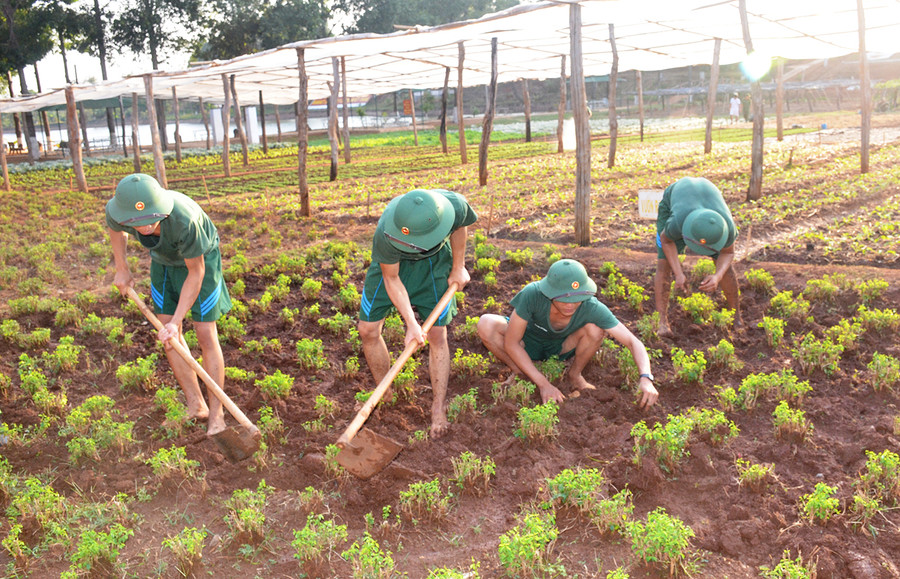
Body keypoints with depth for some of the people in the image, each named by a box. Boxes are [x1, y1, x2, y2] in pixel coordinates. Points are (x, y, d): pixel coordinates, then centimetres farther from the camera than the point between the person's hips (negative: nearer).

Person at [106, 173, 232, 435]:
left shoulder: (184, 220, -43)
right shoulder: (116, 210, -29)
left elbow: (196, 273, -28)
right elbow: (116, 229, 1)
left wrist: (176, 321, -28)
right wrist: (122, 269, 7)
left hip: (200, 257, -5)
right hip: (164, 259, 5)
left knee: (205, 334, -7)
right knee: (169, 333, 3)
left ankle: (216, 414, 3)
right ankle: (196, 406, 14)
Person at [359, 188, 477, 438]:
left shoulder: (455, 205, -37)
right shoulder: (386, 235, -41)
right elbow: (391, 278, -23)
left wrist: (458, 267, 0)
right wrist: (411, 323, -27)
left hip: (433, 261, 1)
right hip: (391, 263, 0)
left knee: (437, 334, -3)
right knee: (368, 330, -2)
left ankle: (439, 408, 9)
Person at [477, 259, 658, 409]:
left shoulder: (591, 307, -34)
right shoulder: (532, 294, -38)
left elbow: (633, 342, -29)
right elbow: (510, 343, -29)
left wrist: (645, 378, -47)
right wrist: (543, 384, -33)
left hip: (561, 348, 1)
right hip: (528, 343, -1)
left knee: (595, 329, -31)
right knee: (486, 324, -31)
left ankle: (575, 374, -1)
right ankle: (519, 371, -4)